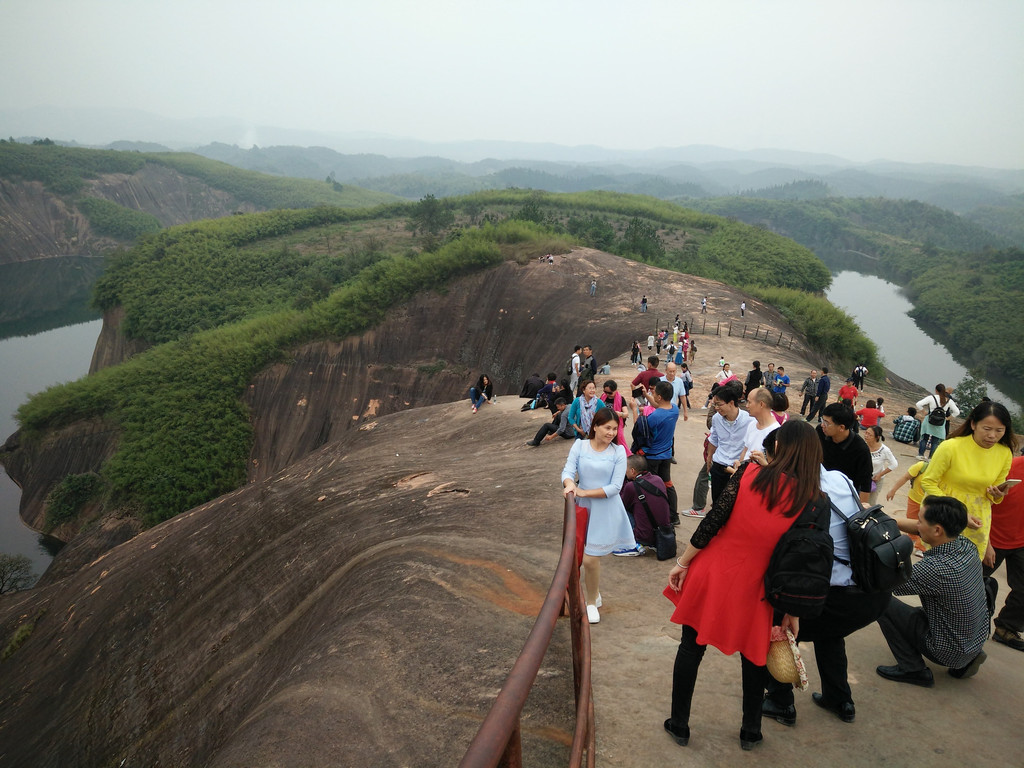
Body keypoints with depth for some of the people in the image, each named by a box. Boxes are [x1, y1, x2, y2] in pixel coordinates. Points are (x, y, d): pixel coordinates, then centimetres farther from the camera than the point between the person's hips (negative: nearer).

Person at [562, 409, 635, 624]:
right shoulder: (580, 446, -2)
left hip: (606, 511, -3)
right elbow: (568, 471, -10)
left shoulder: (618, 452, -7)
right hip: (583, 509, 3)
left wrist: (584, 492, -19)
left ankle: (592, 603, 21)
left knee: (591, 558, -4)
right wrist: (569, 484, -33)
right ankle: (595, 593, 42)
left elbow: (615, 487, -12)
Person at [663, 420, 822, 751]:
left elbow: (713, 521, -13)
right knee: (754, 654, 23)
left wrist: (683, 562, -4)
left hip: (711, 574, -1)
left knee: (691, 647, 15)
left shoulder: (751, 473, -12)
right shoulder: (813, 500, -8)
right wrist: (792, 611, 6)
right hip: (752, 587, 1)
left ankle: (679, 725, 27)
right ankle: (750, 731, 35)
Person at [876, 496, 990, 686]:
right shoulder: (966, 546, -12)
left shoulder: (935, 568, -34)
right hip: (978, 640, 8)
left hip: (949, 652, -8)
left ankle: (913, 670, 6)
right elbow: (917, 528, 2)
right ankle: (966, 661, 18)